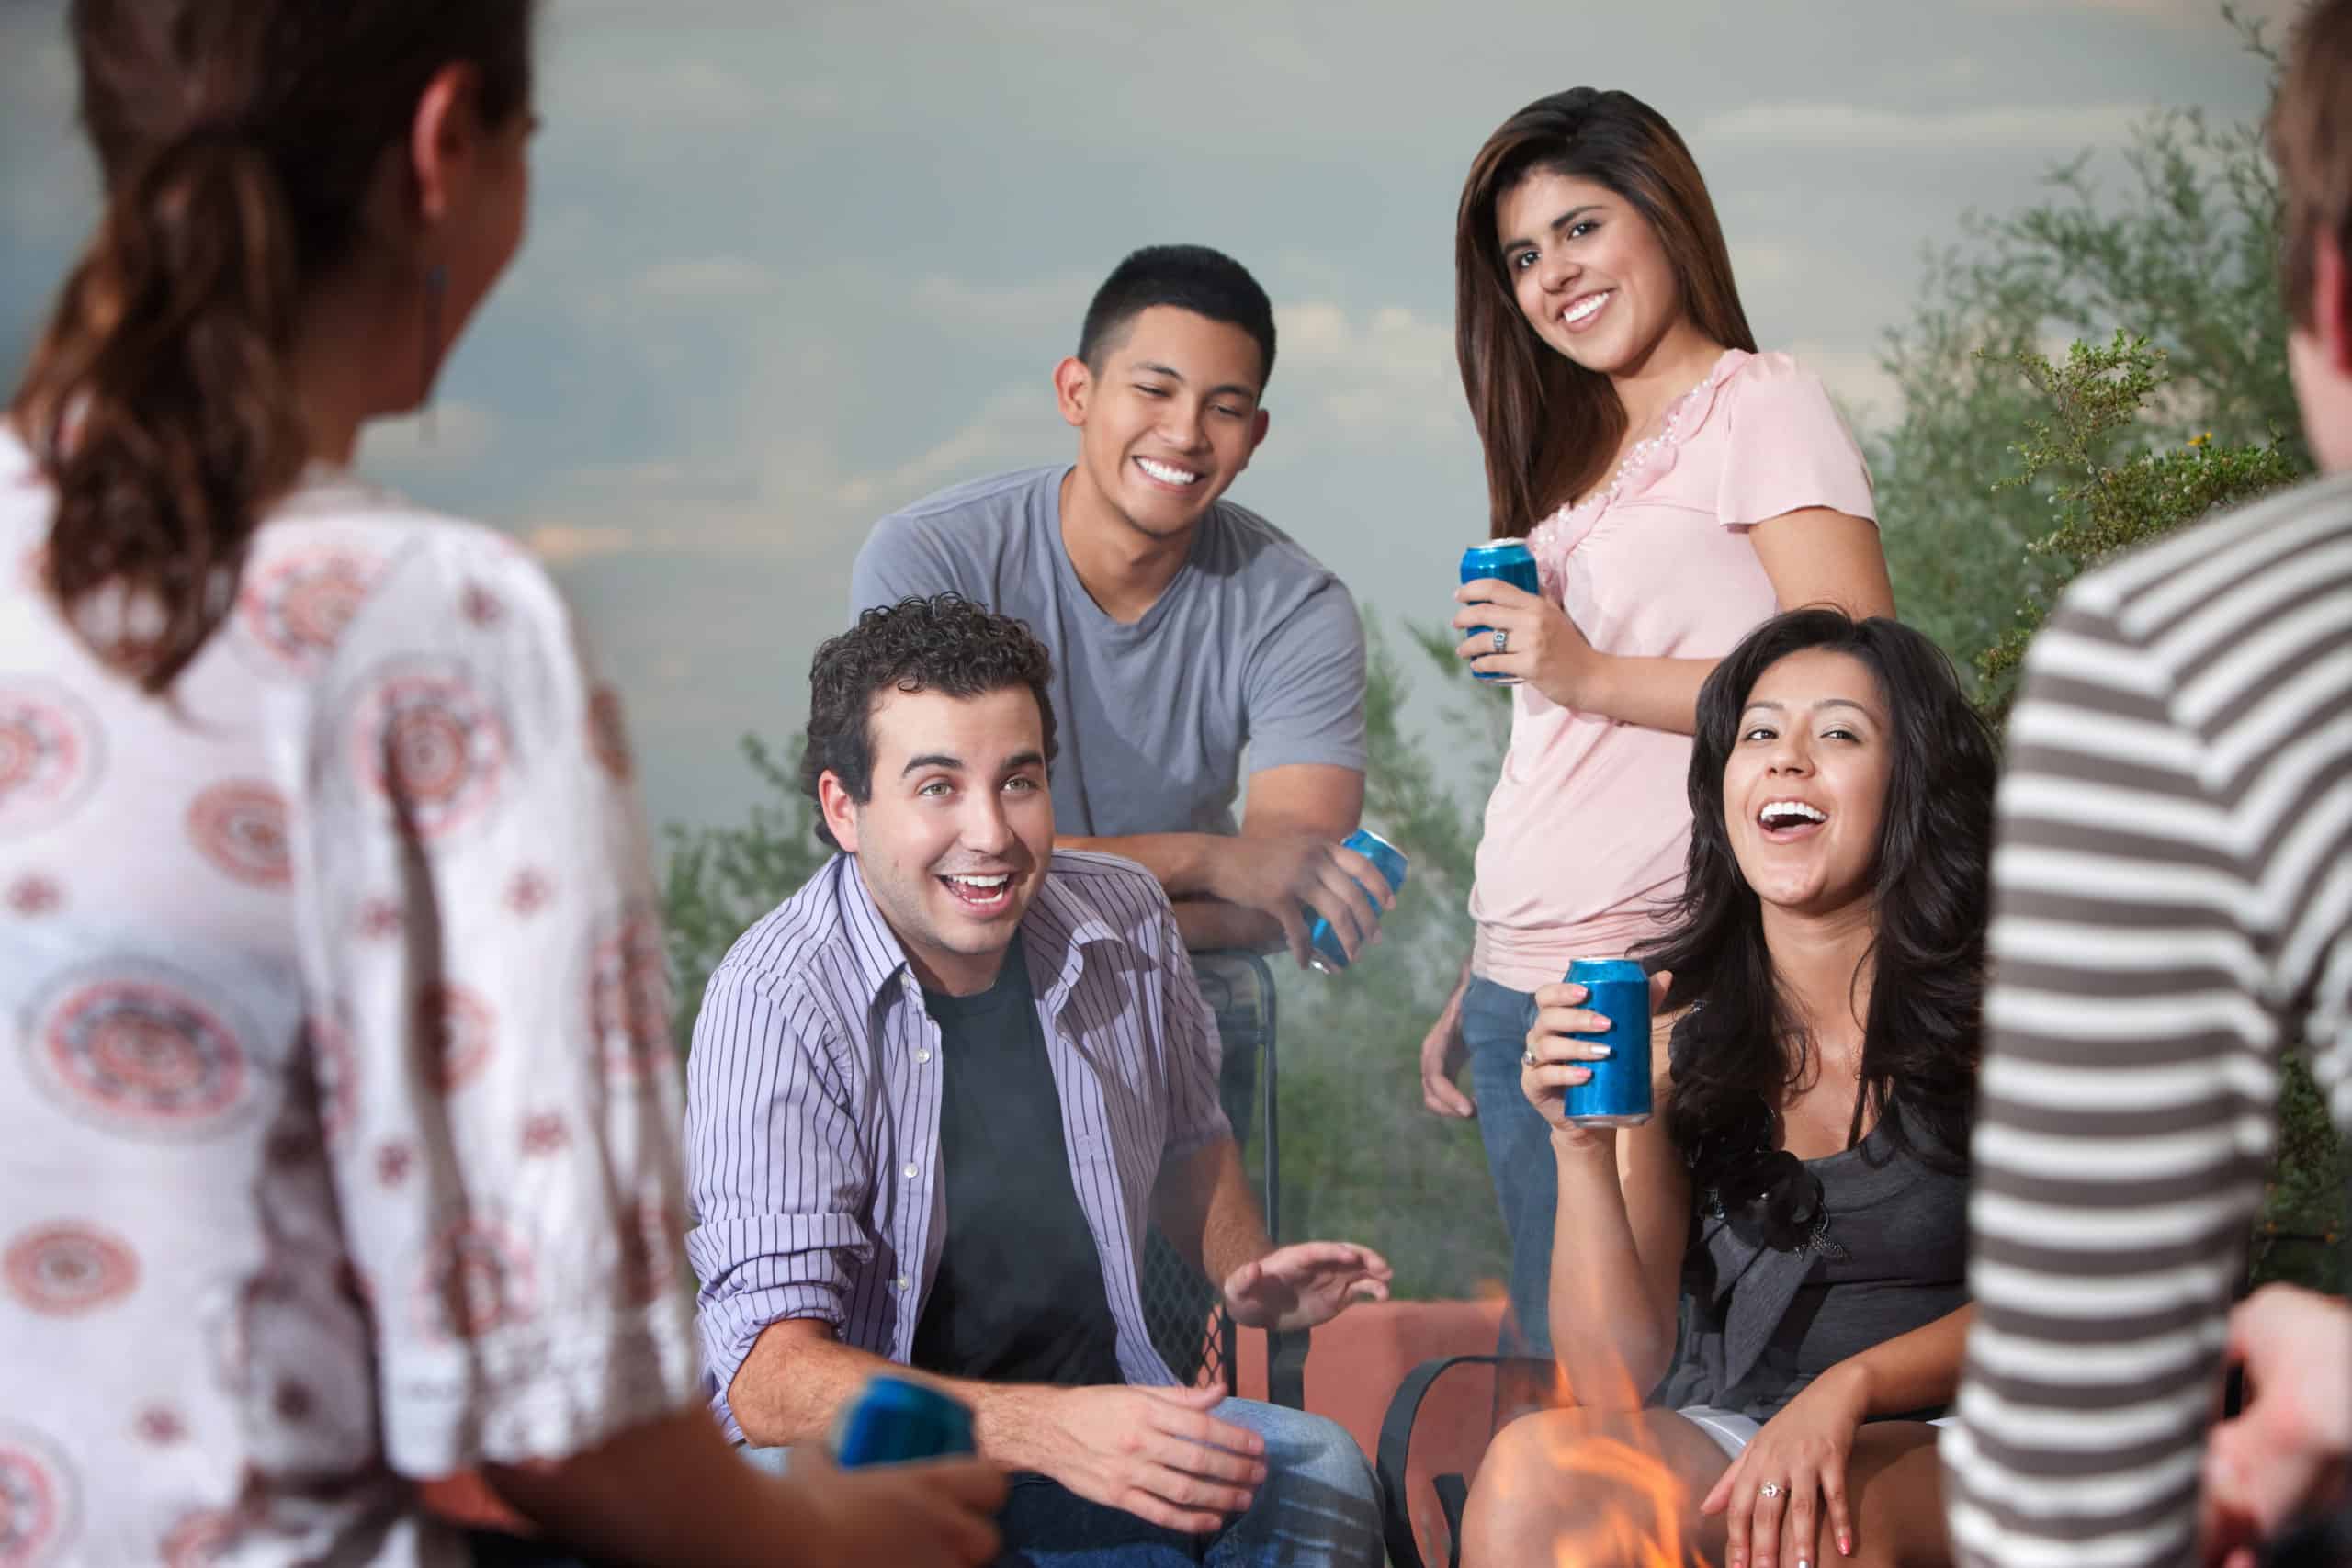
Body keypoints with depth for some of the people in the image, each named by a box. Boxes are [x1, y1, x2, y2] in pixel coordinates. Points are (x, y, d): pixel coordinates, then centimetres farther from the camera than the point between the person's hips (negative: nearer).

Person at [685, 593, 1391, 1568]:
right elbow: (769, 1376, -27)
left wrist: (1245, 1275, 0)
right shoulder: (776, 1003, -19)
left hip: (1091, 1413, 4)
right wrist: (1046, 1429, -41)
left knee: (1319, 1470, -23)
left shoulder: (1125, 921, -1)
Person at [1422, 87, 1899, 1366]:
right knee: (1549, 1360, 9)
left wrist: (1593, 674, -14)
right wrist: (1472, 992, 16)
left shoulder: (1762, 409, -3)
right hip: (1523, 981, 8)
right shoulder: (1579, 457, 20)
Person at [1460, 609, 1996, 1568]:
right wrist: (1581, 1146, -13)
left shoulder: (1997, 1011, -2)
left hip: (1932, 1457, -3)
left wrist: (1849, 1387, -21)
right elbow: (1620, 1388, 0)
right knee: (1530, 1472, -28)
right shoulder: (1676, 1037, 4)